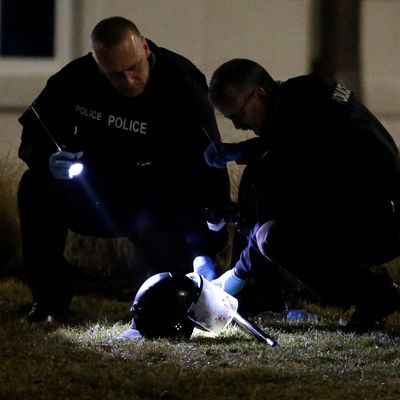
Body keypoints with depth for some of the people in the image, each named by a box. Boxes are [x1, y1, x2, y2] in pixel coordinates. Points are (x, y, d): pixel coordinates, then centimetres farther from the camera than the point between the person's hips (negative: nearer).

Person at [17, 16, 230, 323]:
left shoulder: (183, 88, -23)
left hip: (156, 204, -3)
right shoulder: (77, 78, -12)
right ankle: (50, 300, -9)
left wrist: (205, 252, -38)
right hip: (94, 199, 3)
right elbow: (33, 136, 0)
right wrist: (48, 159, -26)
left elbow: (208, 172, -29)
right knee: (37, 187, -22)